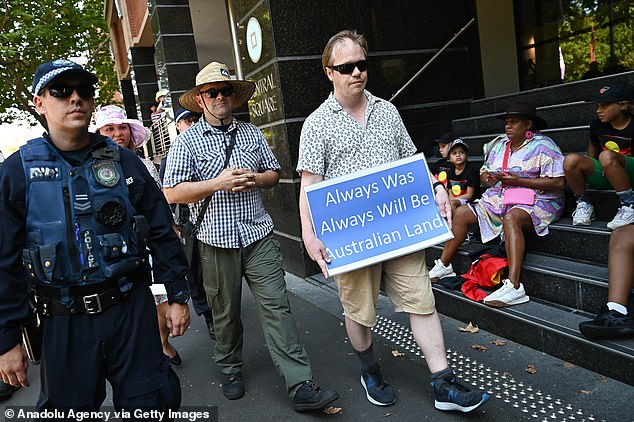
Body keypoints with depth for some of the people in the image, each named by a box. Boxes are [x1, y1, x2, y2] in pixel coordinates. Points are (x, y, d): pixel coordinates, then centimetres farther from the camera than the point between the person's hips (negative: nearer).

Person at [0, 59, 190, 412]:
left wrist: (178, 296, 5)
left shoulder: (124, 161, 1)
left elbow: (162, 233, 4)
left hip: (133, 308, 1)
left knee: (151, 403, 11)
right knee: (70, 409, 17)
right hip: (64, 323, 0)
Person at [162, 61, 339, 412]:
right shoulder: (187, 141, 0)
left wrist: (254, 179, -5)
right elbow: (173, 193, -7)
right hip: (216, 241, -2)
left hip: (259, 236, 2)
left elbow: (274, 173, 17)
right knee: (225, 313, 12)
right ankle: (231, 370, 35)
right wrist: (218, 183, -16)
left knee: (277, 307, -2)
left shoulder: (252, 133, 12)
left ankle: (301, 386, 0)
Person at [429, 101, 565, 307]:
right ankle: (443, 265, 4)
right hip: (501, 199, 8)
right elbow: (483, 174, 20)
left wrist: (518, 180, -19)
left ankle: (514, 286, -47)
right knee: (461, 212, -3)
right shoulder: (500, 146, 16)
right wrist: (490, 178, -7)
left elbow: (558, 182, -17)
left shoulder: (543, 146, -7)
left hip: (537, 201, -8)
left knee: (511, 218, -40)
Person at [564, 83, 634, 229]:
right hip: (604, 176, 4)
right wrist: (589, 168, 10)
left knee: (606, 156, -37)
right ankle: (583, 204, -5)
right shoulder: (597, 125, 6)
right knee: (571, 160, -23)